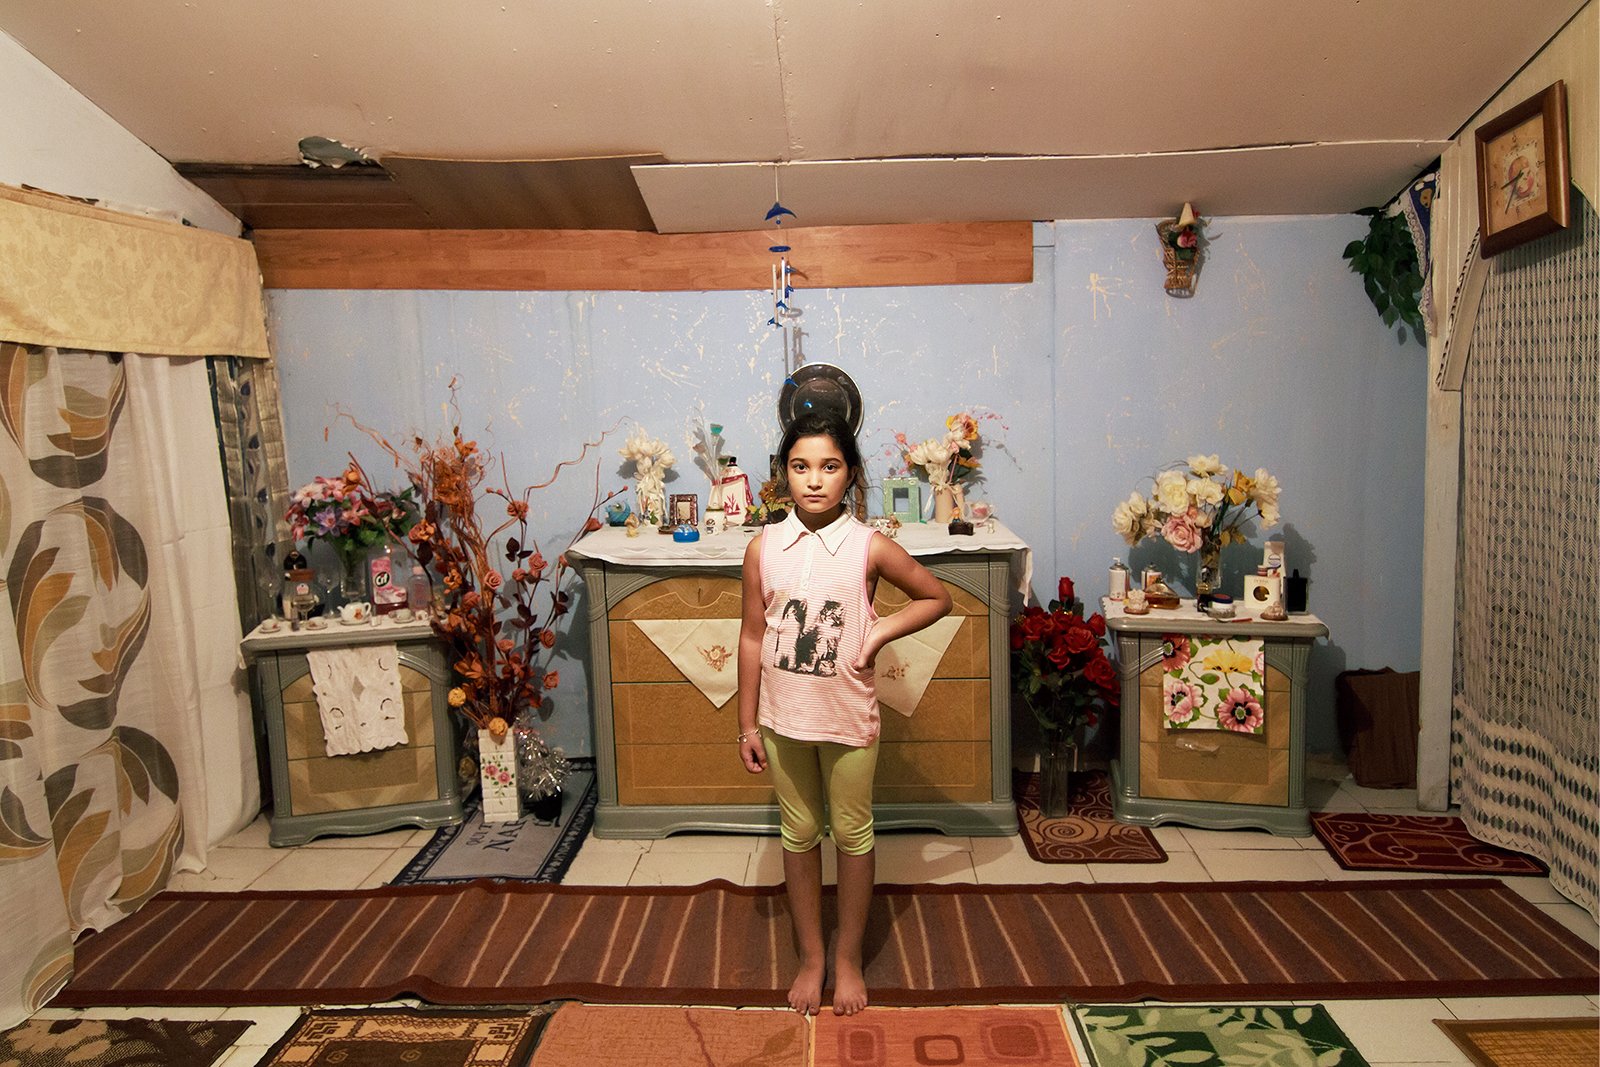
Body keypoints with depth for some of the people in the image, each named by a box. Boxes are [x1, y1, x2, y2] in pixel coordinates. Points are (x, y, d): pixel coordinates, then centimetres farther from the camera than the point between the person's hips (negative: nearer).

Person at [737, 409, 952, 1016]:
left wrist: (880, 633, -13)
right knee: (799, 836, 16)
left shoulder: (870, 547, -11)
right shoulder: (763, 548, -6)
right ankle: (811, 957, 34)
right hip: (783, 717, 2)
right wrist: (748, 725, 2)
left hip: (848, 717, -1)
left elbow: (936, 599, 2)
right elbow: (752, 638, 0)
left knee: (852, 834, 14)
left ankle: (848, 957, 35)